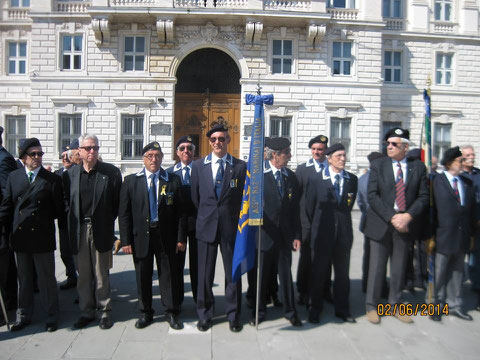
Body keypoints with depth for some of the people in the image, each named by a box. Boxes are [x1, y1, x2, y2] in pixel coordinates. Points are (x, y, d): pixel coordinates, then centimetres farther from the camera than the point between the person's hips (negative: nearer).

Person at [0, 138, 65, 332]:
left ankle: (51, 316, 24)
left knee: (47, 278, 8)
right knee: (24, 278, 18)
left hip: (43, 238, -3)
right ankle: (24, 315, 34)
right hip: (20, 236, 3)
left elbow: (60, 209, -4)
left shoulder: (52, 179, -5)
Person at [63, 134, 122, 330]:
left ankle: (104, 311, 21)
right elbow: (67, 201, 10)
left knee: (101, 275, 7)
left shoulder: (111, 172, -3)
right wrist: (73, 221, 2)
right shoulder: (70, 174, 4)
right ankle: (87, 312, 27)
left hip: (100, 230, -2)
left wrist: (108, 222, -3)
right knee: (83, 275, 12)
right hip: (79, 230, 3)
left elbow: (117, 202, -1)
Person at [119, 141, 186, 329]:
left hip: (165, 236, 0)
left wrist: (180, 238, -3)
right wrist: (126, 240, -5)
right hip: (141, 236, 1)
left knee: (168, 274, 6)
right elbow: (124, 213, 1)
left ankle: (171, 312, 22)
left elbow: (180, 212, 1)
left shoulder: (173, 180, 1)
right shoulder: (131, 181, 3)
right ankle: (146, 312, 28)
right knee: (143, 275, 10)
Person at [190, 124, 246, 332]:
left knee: (233, 272, 9)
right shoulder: (198, 166, 5)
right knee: (205, 273, 9)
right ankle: (204, 314, 27)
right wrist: (205, 216, 11)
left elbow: (244, 197, 2)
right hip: (206, 226, 1)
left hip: (231, 227, -1)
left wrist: (237, 220, 3)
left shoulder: (240, 166, 0)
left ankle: (233, 315, 25)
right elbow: (195, 197, 10)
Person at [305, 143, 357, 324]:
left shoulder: (352, 180, 3)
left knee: (342, 273, 12)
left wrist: (341, 222, 9)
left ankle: (342, 309, 28)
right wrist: (318, 227, 8)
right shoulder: (316, 180, -5)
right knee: (318, 273, 8)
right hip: (322, 234, -2)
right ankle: (315, 309, 23)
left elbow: (348, 205, 9)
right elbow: (309, 207, 2)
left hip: (344, 234, 3)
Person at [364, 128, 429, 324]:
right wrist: (391, 217, -14)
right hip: (381, 224, -2)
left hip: (405, 224, 2)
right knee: (377, 267, 3)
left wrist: (408, 216, -12)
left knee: (399, 269, 12)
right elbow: (372, 196, -7)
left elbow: (423, 196, 2)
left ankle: (395, 306, 28)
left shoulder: (418, 167, 5)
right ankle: (371, 306, 18)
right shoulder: (377, 165, 0)